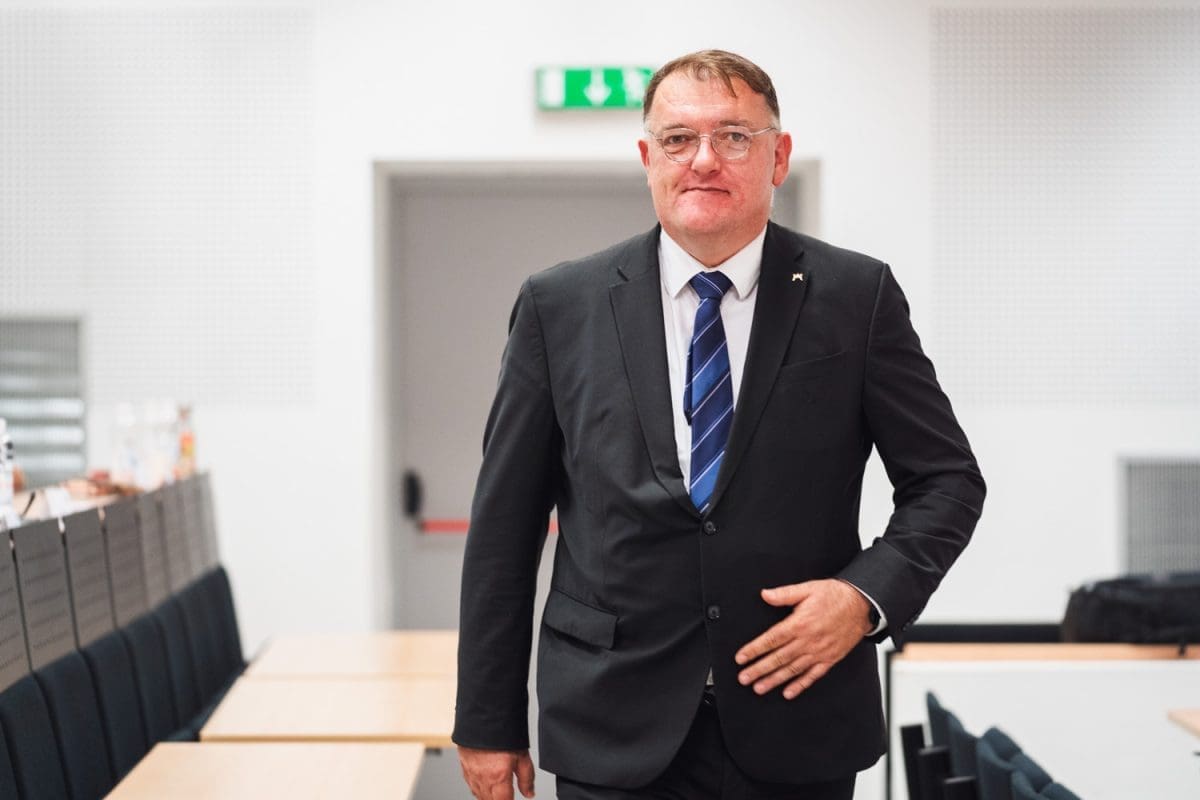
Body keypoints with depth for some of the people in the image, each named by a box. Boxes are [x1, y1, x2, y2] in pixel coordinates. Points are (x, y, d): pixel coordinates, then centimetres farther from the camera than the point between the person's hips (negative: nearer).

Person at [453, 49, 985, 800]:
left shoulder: (856, 295, -1)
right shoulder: (560, 305, 0)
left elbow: (947, 477, 5)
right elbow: (504, 523, 3)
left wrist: (870, 594, -13)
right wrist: (487, 721, 3)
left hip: (798, 727, 1)